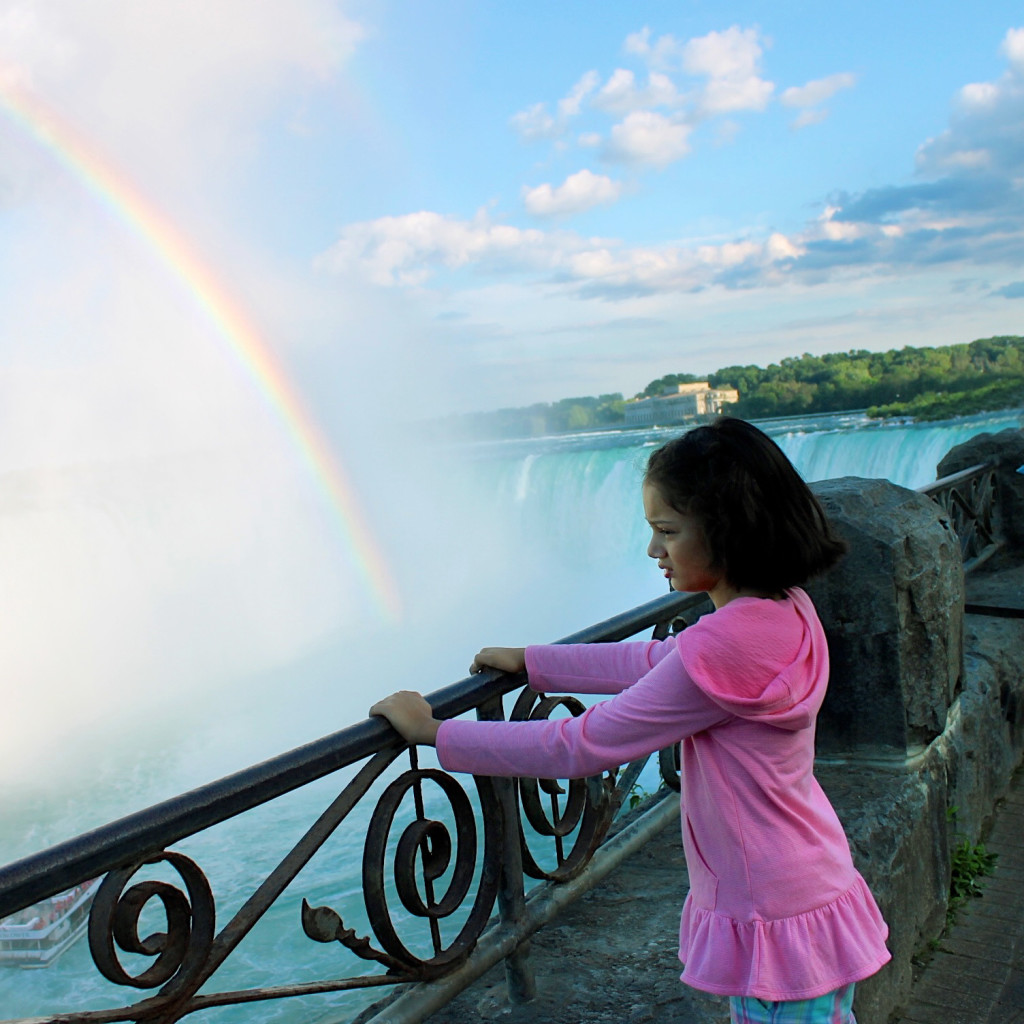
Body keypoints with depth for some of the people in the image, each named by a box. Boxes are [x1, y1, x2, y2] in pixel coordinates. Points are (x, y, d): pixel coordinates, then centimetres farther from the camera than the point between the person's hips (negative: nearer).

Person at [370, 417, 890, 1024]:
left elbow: (578, 748, -23)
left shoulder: (723, 647, -30)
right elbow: (654, 661, 12)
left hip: (776, 924, -8)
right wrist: (529, 661, 16)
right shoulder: (787, 610, -1)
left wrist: (434, 732, -14)